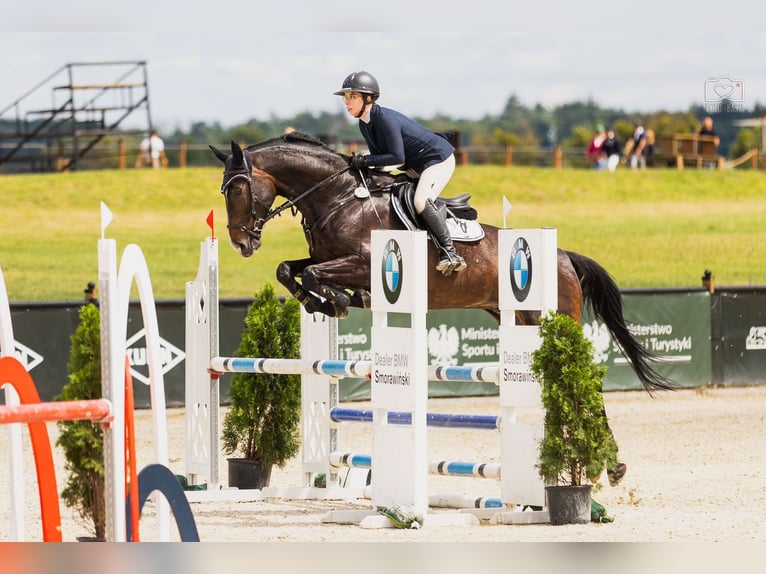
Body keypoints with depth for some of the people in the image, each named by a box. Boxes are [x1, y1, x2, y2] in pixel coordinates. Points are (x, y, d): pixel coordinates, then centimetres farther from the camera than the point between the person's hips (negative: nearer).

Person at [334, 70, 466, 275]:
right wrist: (359, 163, -10)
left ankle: (450, 253, -24)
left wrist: (365, 161, -27)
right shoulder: (364, 124, 2)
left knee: (421, 202, -28)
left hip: (438, 159, -11)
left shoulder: (385, 119, -27)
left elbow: (398, 158, -29)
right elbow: (379, 155, 8)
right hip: (416, 167, 11)